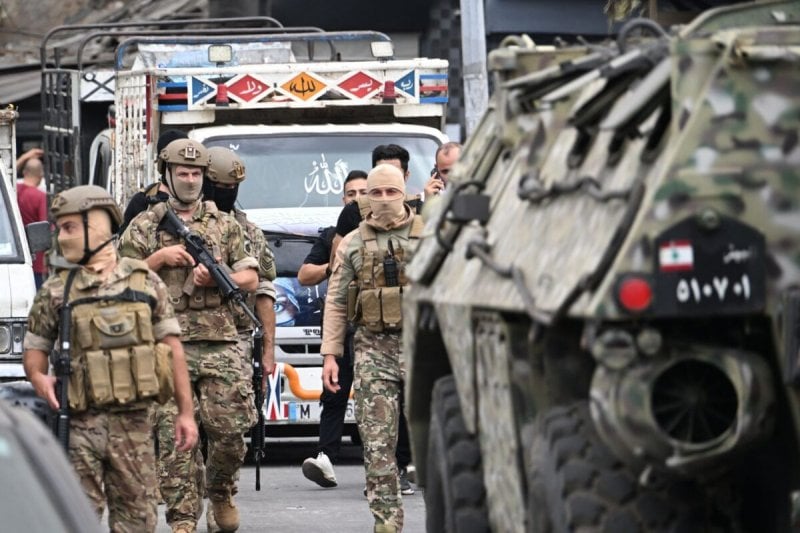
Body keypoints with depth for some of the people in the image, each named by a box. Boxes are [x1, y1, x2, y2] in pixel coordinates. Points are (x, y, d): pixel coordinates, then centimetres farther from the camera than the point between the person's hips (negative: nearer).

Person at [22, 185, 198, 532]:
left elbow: (172, 346, 9)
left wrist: (185, 412, 5)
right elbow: (35, 349, 10)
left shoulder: (145, 281, 7)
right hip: (79, 424, -1)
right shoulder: (56, 291, 6)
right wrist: (38, 377, -14)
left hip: (134, 423, 1)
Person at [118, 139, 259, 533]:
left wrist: (215, 277, -7)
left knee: (230, 428, -4)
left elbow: (250, 279, 11)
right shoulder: (144, 226, 10)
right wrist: (159, 258, -6)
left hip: (219, 341, 1)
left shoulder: (224, 225, 14)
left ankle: (220, 492, 23)